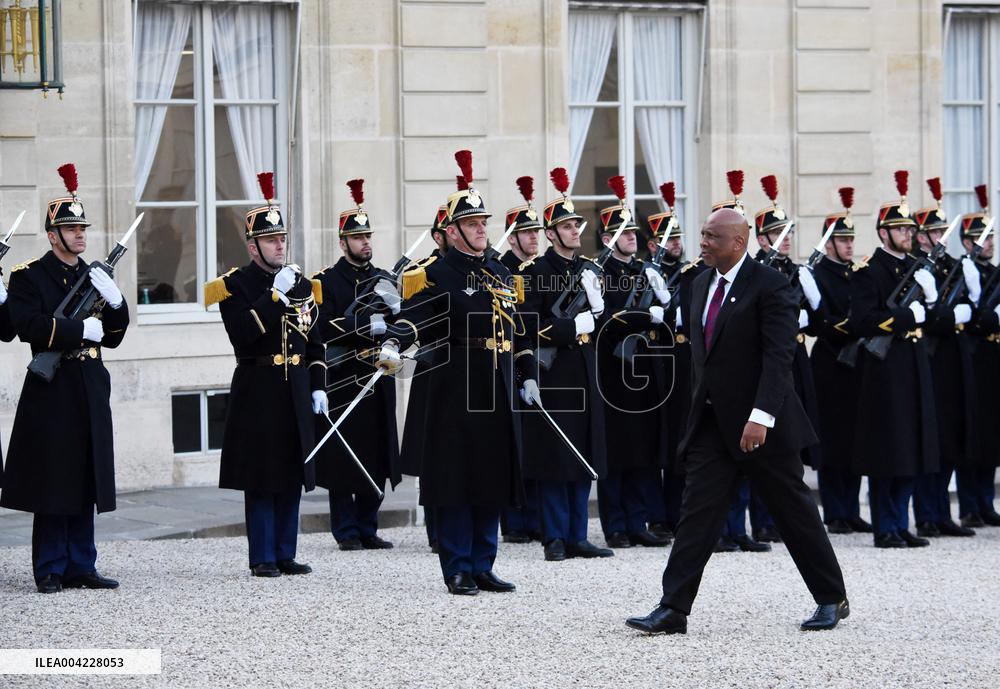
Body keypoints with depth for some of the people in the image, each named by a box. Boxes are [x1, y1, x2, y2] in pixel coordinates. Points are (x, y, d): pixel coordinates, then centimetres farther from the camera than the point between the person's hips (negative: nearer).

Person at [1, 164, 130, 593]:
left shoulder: (94, 278, 16)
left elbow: (113, 336, 14)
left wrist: (114, 300, -4)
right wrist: (82, 330, -16)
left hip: (91, 391, 6)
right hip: (51, 392, -6)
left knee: (85, 484, 7)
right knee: (52, 485, -3)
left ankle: (80, 567, 12)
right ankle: (50, 570, 3)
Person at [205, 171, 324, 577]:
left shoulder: (302, 283, 13)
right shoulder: (235, 285, -4)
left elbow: (315, 342, 17)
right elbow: (243, 335, -20)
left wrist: (318, 387, 9)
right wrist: (276, 295, -20)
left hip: (296, 391, 5)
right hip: (258, 392, -5)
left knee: (293, 478, 7)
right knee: (261, 480, -4)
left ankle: (285, 555, 13)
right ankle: (263, 558, 1)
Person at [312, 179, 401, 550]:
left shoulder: (383, 279, 16)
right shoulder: (327, 281, -1)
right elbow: (326, 329, -11)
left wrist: (393, 308, -9)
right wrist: (366, 327, -17)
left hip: (378, 381, 5)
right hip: (342, 381, -5)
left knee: (376, 459, 6)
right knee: (343, 460, -3)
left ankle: (368, 529, 13)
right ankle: (346, 531, 4)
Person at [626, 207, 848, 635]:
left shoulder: (769, 286, -13)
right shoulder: (703, 283, 11)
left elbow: (779, 356, -20)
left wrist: (761, 416, -29)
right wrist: (699, 408, 17)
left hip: (761, 424, -6)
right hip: (712, 422, 6)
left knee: (794, 510, 5)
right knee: (697, 511, -2)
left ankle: (832, 599, 21)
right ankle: (673, 610, -6)